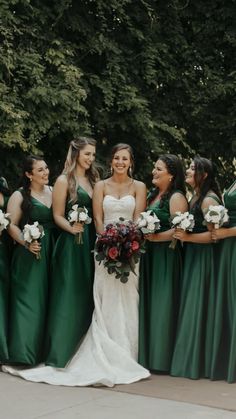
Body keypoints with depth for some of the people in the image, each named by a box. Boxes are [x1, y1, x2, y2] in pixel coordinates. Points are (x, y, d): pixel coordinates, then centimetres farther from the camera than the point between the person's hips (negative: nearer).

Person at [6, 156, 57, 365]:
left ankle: (46, 349, 16)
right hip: (31, 254, -5)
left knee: (48, 300, 8)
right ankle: (24, 351, -1)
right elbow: (11, 225, -6)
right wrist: (27, 243, -19)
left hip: (52, 253, 5)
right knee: (29, 299, -5)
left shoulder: (53, 191, 11)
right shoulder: (20, 196, -2)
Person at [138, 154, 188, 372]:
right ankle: (147, 354, 16)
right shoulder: (151, 195, 16)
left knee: (162, 305, -4)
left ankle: (162, 356, 3)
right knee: (147, 304, 10)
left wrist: (155, 237, -19)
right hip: (148, 256, 8)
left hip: (165, 257, -8)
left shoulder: (176, 198, -10)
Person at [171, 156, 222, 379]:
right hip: (191, 257, 9)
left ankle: (198, 362, 4)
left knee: (198, 307, -4)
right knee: (189, 307, 11)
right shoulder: (194, 197, 15)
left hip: (203, 258, -9)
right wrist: (181, 235, 2)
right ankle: (189, 358, 17)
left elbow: (215, 233, -20)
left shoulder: (209, 200, -13)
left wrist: (188, 237, -22)